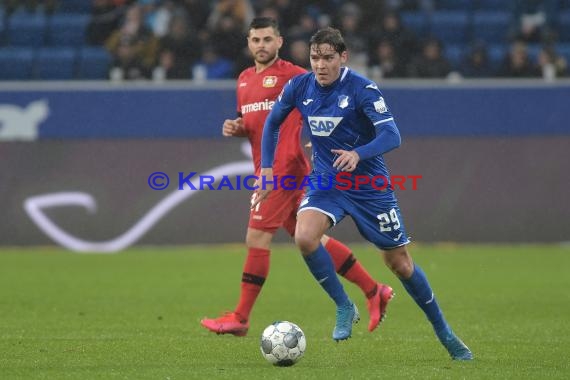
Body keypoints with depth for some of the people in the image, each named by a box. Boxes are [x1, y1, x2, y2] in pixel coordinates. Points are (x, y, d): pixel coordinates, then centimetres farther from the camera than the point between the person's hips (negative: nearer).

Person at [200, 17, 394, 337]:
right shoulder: (245, 80, 17)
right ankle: (374, 291, 18)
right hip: (266, 170, 9)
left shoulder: (292, 75, -7)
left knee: (257, 239, -9)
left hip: (286, 167, -9)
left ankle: (240, 318, -2)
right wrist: (236, 128, 6)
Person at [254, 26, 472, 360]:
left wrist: (358, 154, -44)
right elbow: (273, 122, 13)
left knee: (399, 263, 4)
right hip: (325, 181, 3)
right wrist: (267, 168, 5)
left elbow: (392, 136, -27)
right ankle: (344, 307, -6)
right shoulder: (300, 87, -5)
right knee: (304, 236, -27)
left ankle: (445, 334, 22)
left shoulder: (362, 89, -18)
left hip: (369, 185, -3)